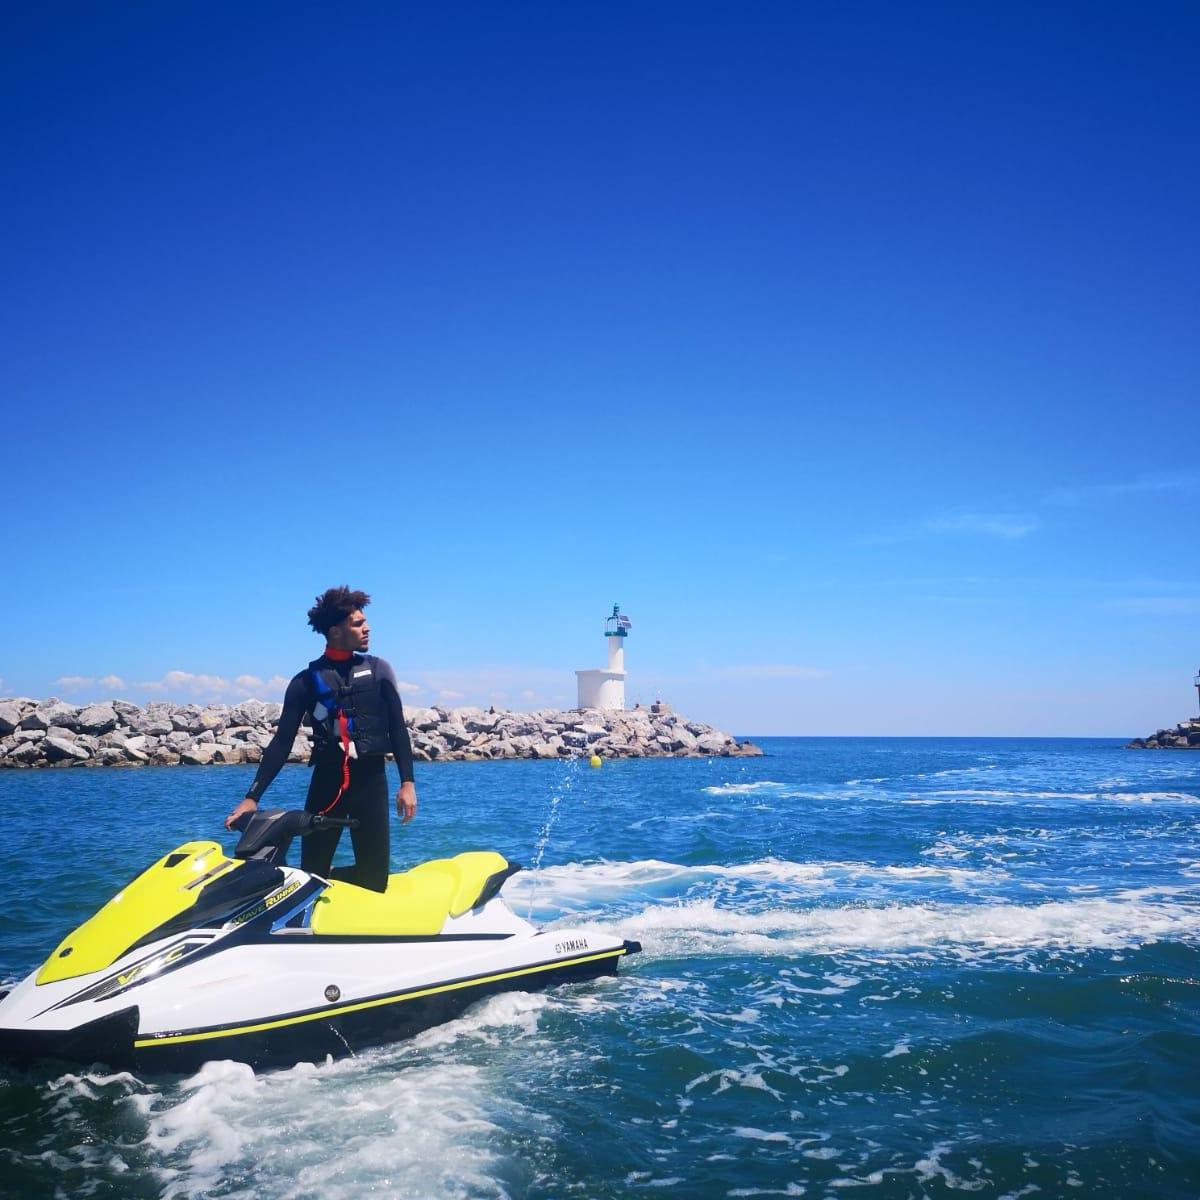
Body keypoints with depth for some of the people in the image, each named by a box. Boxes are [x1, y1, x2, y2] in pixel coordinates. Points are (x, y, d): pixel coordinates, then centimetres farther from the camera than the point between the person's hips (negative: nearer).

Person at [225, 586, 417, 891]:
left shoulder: (378, 670, 8)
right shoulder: (306, 680, 4)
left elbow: (398, 728, 7)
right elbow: (282, 742, 2)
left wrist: (407, 782, -4)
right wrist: (252, 797, -6)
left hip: (371, 781, 1)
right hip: (326, 782, -1)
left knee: (374, 880, 0)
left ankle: (327, 880, 28)